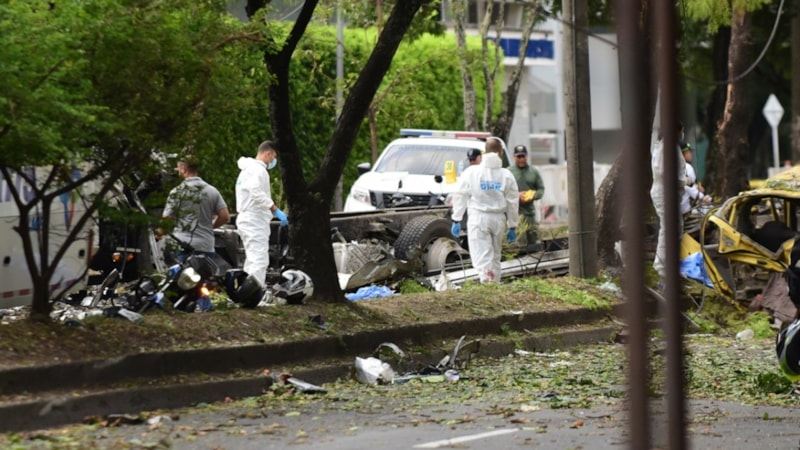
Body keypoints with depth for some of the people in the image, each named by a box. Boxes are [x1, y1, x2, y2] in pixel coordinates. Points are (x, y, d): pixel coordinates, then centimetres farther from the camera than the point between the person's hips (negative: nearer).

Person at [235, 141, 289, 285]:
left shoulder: (248, 169, 22)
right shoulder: (258, 169, -12)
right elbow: (257, 193, -25)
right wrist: (275, 210, -25)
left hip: (246, 219, 11)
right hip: (255, 220, -11)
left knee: (252, 261, 14)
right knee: (259, 261, -16)